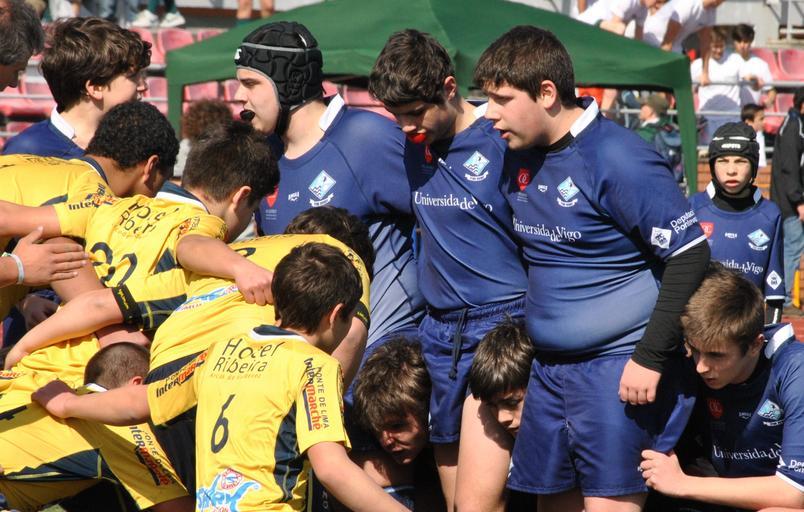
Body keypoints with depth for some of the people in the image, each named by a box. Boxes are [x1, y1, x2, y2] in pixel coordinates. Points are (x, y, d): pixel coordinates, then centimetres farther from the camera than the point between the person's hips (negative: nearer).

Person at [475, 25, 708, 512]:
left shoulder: (617, 159, -17)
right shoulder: (520, 159, 6)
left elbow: (690, 252, -18)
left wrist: (651, 357, -19)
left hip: (620, 365, -8)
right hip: (550, 366, 8)